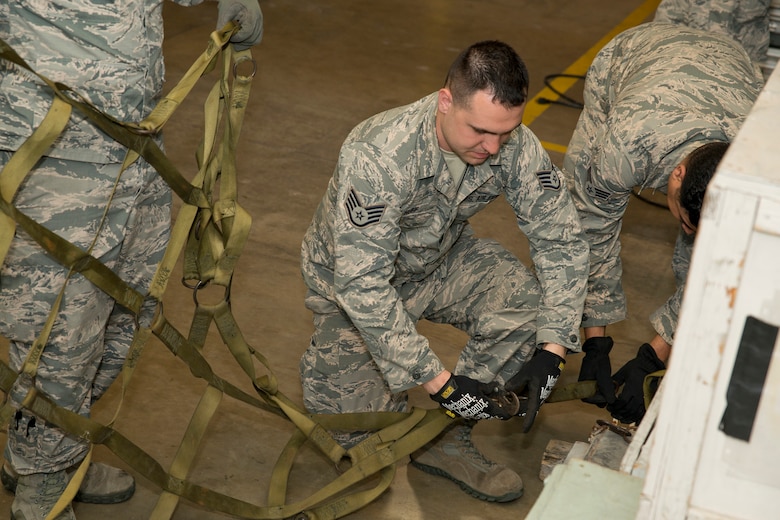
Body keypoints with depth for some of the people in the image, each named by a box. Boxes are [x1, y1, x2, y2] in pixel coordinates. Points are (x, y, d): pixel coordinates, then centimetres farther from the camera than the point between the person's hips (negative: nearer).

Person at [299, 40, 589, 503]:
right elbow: (361, 285, -37)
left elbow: (563, 241, -14)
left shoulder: (514, 144, -24)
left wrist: (552, 348, -25)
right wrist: (439, 382, -37)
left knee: (531, 303, -23)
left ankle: (445, 436, -8)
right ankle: (328, 358, 20)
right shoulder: (378, 156, -38)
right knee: (366, 432, -13)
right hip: (353, 277, -4)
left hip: (441, 259, 4)